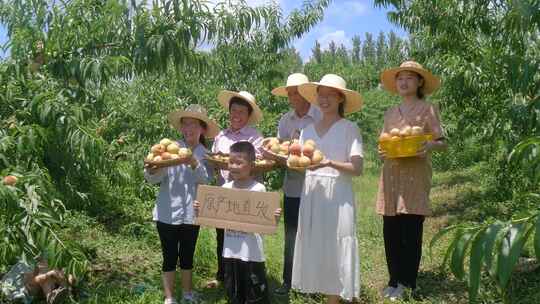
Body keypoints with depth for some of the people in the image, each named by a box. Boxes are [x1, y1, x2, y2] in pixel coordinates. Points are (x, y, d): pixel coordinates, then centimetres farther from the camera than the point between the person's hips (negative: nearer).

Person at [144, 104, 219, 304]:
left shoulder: (206, 155, 2)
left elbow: (206, 181, -15)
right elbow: (152, 179, -10)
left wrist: (194, 163, -30)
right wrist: (153, 166, -31)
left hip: (191, 214, 2)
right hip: (167, 213, -2)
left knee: (187, 255, 16)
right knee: (170, 256, 6)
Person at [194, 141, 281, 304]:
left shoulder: (258, 189, -11)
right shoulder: (225, 188, 3)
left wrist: (273, 216, -30)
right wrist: (201, 209, -6)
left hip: (251, 252, -5)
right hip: (230, 250, 5)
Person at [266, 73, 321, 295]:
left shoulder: (322, 117, -8)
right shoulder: (285, 121, 8)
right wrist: (272, 155, -15)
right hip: (292, 187, 5)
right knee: (291, 235, 12)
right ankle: (288, 280, 24)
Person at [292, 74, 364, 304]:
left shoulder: (349, 128, -3)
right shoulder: (308, 130, 12)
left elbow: (357, 169, -11)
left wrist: (330, 163, -24)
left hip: (337, 195, -5)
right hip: (311, 194, 5)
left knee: (333, 249, 0)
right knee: (314, 248, 7)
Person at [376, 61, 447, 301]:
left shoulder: (428, 109, 3)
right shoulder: (390, 113, 15)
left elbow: (442, 143, 1)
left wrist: (429, 146, -20)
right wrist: (382, 151, -4)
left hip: (415, 176, -4)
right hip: (391, 175, 4)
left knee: (411, 231, -4)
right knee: (390, 231, 4)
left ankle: (407, 283, 11)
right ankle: (395, 280, 17)